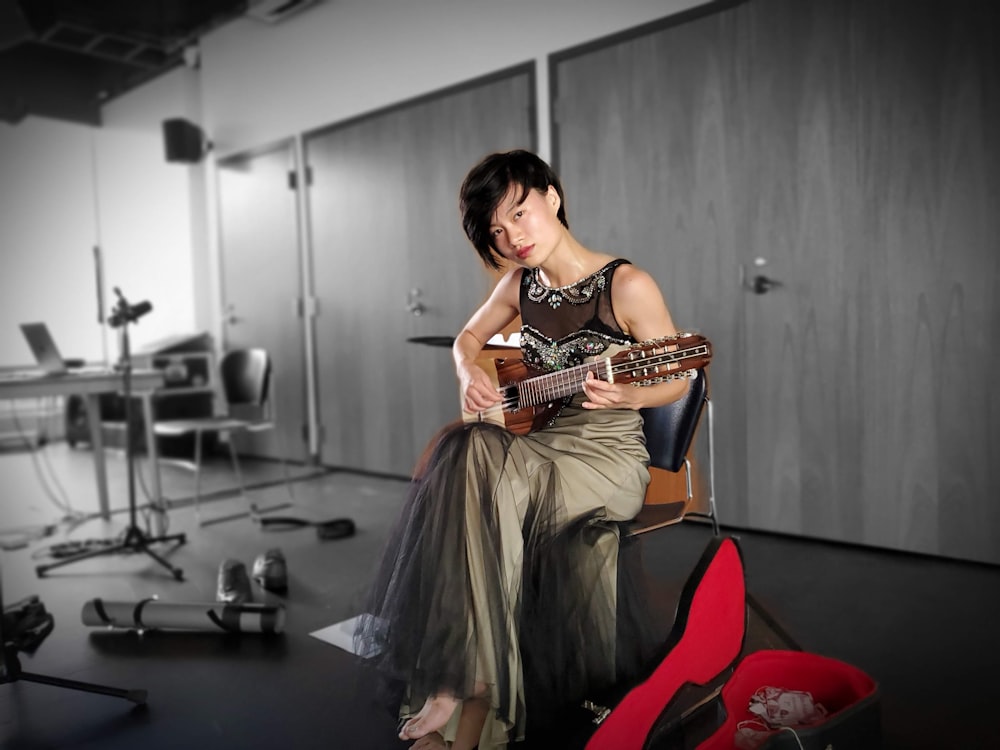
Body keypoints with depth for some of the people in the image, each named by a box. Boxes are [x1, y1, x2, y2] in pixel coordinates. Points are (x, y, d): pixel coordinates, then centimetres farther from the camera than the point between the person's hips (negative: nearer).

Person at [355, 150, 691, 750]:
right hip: (532, 441, 6)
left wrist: (622, 395, -25)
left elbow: (677, 382, -4)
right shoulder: (521, 283, 8)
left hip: (607, 455, -5)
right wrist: (470, 373, 1)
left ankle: (468, 693, -19)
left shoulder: (627, 286, -10)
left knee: (478, 477, -32)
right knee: (460, 454, -28)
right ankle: (467, 688, -21)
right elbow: (469, 336, 24)